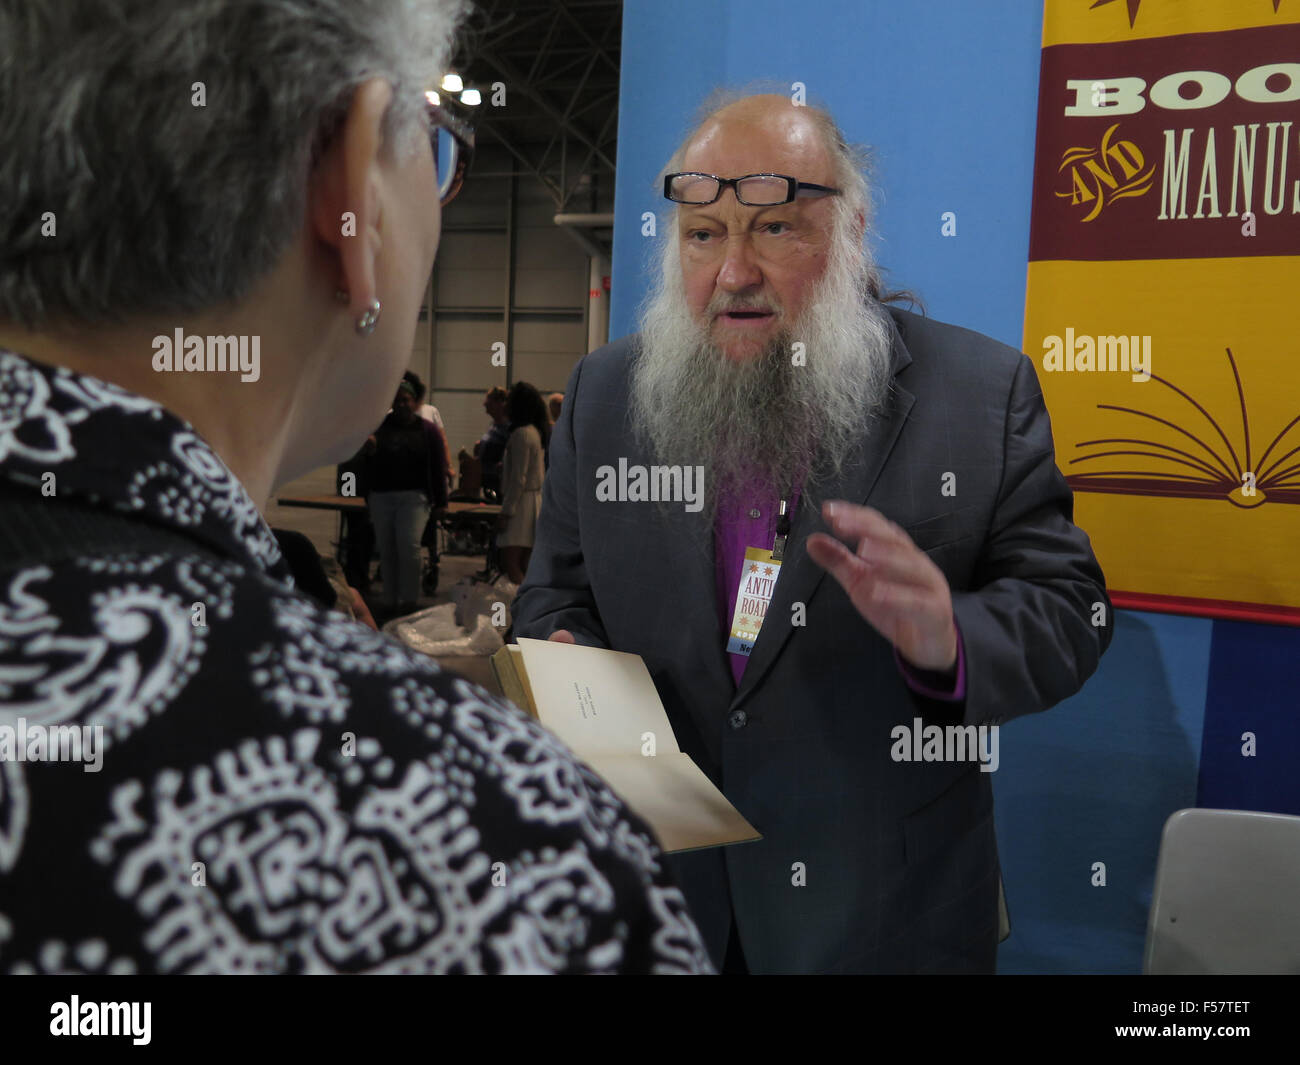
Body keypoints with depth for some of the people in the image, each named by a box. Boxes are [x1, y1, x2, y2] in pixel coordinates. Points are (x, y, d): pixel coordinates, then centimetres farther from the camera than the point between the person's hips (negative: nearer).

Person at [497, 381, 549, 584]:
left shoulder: (521, 434, -14)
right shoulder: (536, 431, 14)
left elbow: (518, 479, -18)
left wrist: (506, 512, -16)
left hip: (522, 501, -10)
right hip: (536, 499, 10)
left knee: (510, 563, -10)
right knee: (523, 564, 11)